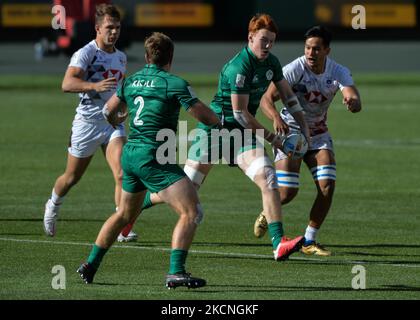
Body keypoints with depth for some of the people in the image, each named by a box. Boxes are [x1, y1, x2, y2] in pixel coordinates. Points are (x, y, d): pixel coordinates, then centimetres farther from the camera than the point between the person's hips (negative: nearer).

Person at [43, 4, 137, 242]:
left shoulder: (121, 57, 10)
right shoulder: (86, 53, -12)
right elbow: (67, 83, -29)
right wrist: (95, 86, -42)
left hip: (113, 122, 4)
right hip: (87, 122, -4)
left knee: (122, 173, -17)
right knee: (72, 177, 12)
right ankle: (53, 207, 42)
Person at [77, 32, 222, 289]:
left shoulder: (132, 81, 11)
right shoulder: (174, 83, -10)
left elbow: (109, 113, 26)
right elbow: (207, 117, -9)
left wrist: (120, 118, 49)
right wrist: (218, 121, 15)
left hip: (130, 154, 8)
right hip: (153, 158, -8)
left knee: (125, 214, 27)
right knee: (192, 212, -11)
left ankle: (90, 265, 35)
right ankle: (176, 272, -22)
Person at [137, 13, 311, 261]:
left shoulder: (271, 63, 3)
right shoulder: (239, 68, -22)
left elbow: (287, 94, 18)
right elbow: (240, 112, -21)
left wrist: (304, 125, 11)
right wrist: (272, 138, -15)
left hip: (242, 132, 6)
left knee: (267, 178, -16)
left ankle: (279, 243, -24)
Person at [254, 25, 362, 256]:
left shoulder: (339, 72, -12)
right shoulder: (294, 70, -20)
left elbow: (356, 102, -25)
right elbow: (266, 99, -25)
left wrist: (352, 102, -51)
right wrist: (276, 118, -47)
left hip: (318, 134, 3)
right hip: (290, 132, -3)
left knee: (327, 186, -13)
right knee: (287, 193, -11)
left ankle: (309, 241, 1)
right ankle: (266, 213, 26)